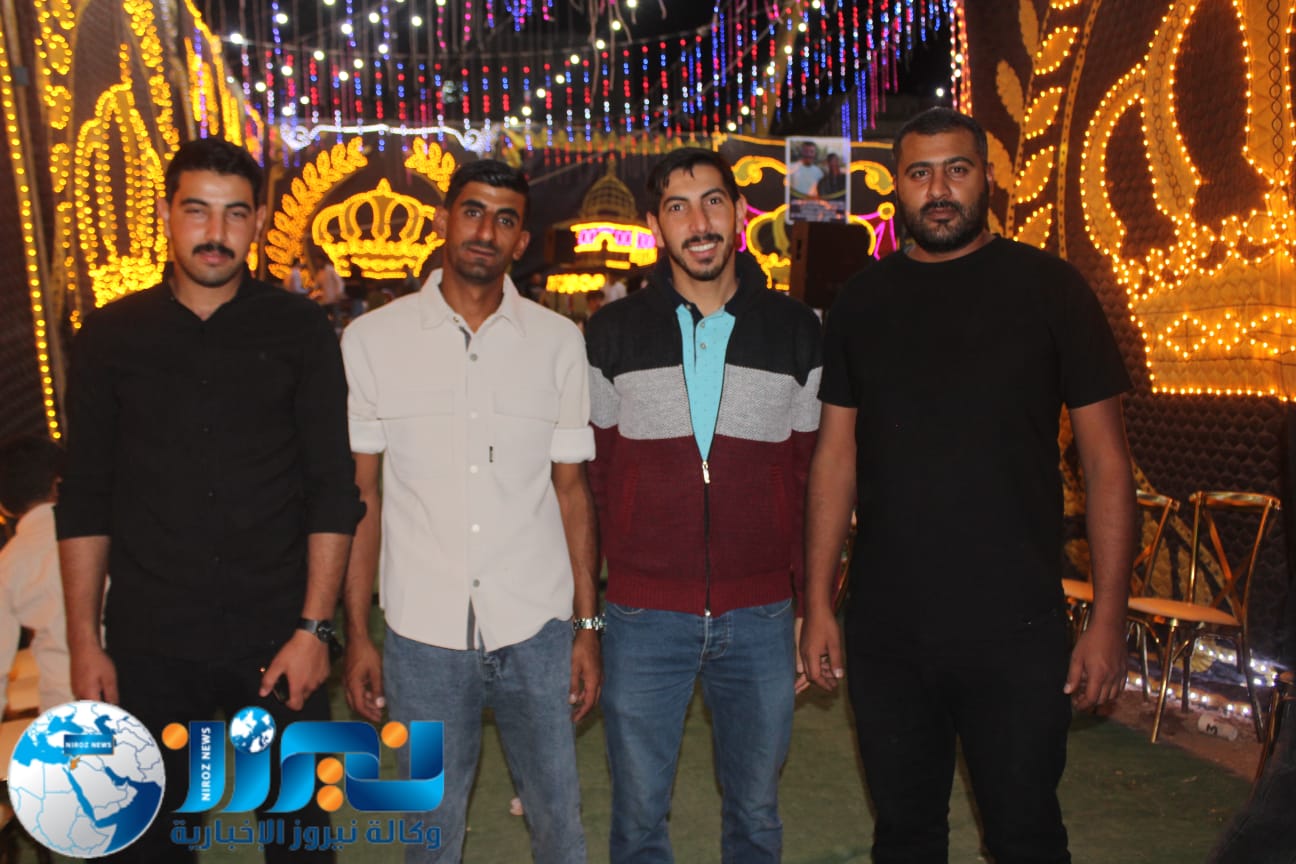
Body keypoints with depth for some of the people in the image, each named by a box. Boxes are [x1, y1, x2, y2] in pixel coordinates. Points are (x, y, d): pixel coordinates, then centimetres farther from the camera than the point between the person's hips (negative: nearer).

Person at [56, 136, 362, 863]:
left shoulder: (300, 330, -2)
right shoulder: (111, 335, 3)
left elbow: (334, 489, -4)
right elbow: (85, 500, 5)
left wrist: (315, 627, -9)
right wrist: (84, 641, 1)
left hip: (279, 640, -1)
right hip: (151, 645, 2)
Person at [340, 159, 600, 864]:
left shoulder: (558, 342, 2)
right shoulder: (372, 339, 0)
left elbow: (570, 489, 5)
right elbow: (361, 495, 3)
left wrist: (588, 626, 3)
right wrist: (356, 635, 1)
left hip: (536, 629, 1)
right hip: (422, 634, 0)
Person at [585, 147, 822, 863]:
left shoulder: (795, 332, 3)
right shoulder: (613, 333, 1)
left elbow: (812, 475, 6)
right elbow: (595, 474, 5)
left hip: (761, 617, 1)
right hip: (644, 617, 0)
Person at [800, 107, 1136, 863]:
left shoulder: (1048, 288, -3)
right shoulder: (863, 303, 5)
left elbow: (1106, 460, -2)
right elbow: (836, 457, 7)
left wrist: (1109, 617, -7)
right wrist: (819, 603, 3)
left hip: (1016, 632, -2)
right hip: (885, 630, 3)